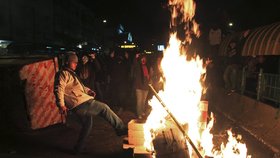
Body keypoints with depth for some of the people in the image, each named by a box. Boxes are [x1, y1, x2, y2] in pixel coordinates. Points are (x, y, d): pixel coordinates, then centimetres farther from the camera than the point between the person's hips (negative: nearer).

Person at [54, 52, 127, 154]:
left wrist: (88, 90, 16)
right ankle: (121, 129, -2)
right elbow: (58, 89, -19)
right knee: (104, 108, -9)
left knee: (87, 124, 19)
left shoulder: (71, 73, 24)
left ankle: (78, 149, 30)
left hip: (83, 103, 11)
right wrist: (61, 105, -26)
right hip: (79, 104, -11)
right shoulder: (63, 73, -8)